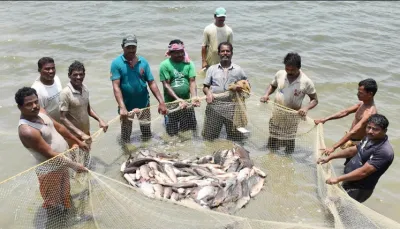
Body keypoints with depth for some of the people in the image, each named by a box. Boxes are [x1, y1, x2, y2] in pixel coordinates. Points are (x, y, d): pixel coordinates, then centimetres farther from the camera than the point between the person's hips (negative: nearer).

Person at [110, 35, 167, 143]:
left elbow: (152, 83, -1)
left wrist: (161, 101, -10)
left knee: (147, 134, 14)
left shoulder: (143, 62, -2)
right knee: (125, 136, 12)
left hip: (143, 103, 2)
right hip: (126, 105, -2)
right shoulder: (116, 63, -10)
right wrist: (122, 107, -28)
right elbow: (116, 87, -17)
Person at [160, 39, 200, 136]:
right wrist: (178, 99, -22)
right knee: (172, 131, 6)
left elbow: (192, 82, -6)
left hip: (186, 101, 3)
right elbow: (166, 85, -12)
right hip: (171, 103, -2)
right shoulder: (165, 65, -9)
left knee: (189, 129, 13)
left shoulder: (189, 63, 0)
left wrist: (194, 97, -23)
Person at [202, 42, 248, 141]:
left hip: (231, 106, 0)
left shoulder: (238, 70, 6)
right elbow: (205, 87, 7)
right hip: (214, 105, 1)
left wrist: (239, 88, -10)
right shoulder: (212, 69, 7)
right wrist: (208, 93, -14)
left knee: (237, 138, 5)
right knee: (208, 137, 7)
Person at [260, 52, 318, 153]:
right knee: (272, 144, 15)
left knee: (289, 146, 9)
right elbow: (273, 85, 13)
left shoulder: (306, 82, -15)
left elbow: (314, 100, -6)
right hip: (276, 115, 3)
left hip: (292, 117, -3)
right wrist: (266, 94, -7)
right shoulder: (280, 74, -6)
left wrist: (306, 108, -25)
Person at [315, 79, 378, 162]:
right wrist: (325, 119, -5)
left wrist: (333, 147, -45)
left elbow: (353, 132, -40)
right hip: (350, 140, 9)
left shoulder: (370, 112, -32)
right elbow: (345, 112, 5)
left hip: (356, 144, -9)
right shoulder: (363, 103, -2)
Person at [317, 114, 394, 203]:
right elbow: (352, 150, 14)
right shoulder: (369, 138, 0)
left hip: (359, 190, -8)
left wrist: (338, 179, -28)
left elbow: (363, 172, -30)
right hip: (349, 180, 8)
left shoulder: (384, 151, -27)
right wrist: (329, 157, 9)